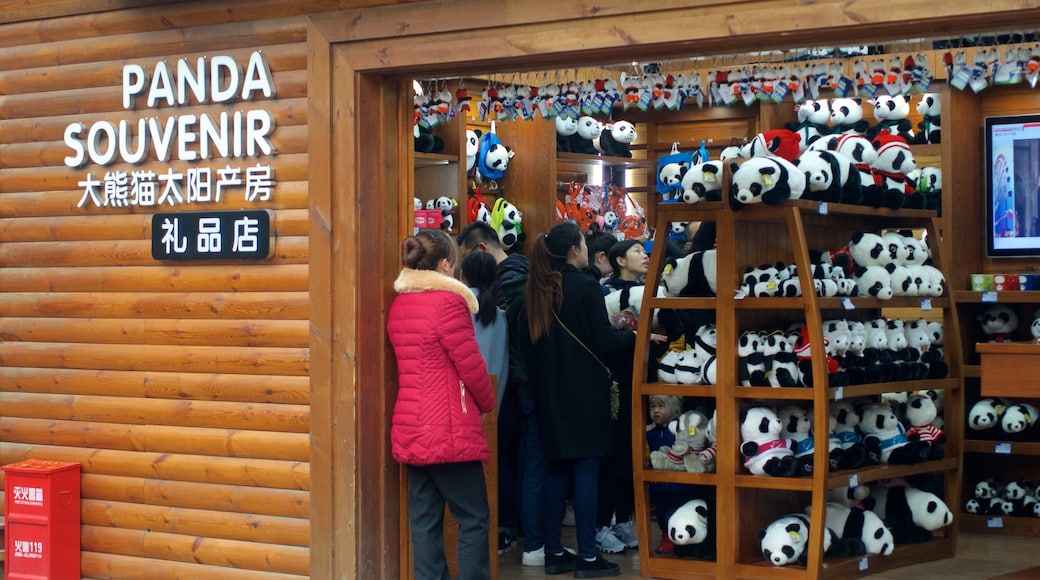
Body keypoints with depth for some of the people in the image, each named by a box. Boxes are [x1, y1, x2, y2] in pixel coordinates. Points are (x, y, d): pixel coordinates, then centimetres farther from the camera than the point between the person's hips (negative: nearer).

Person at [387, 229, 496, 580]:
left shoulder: (399, 305, 9)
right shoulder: (448, 302, -14)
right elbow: (471, 366, -11)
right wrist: (488, 403, 7)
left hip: (411, 428, 8)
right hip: (448, 430, -8)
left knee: (424, 519, 7)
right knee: (473, 519, 0)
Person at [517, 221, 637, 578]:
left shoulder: (534, 291, 7)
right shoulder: (585, 286, -11)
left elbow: (526, 343, 11)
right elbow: (604, 341, -12)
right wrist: (638, 336, 2)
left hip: (550, 390, 6)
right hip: (584, 389, -6)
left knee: (557, 467, 11)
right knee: (586, 468, -3)